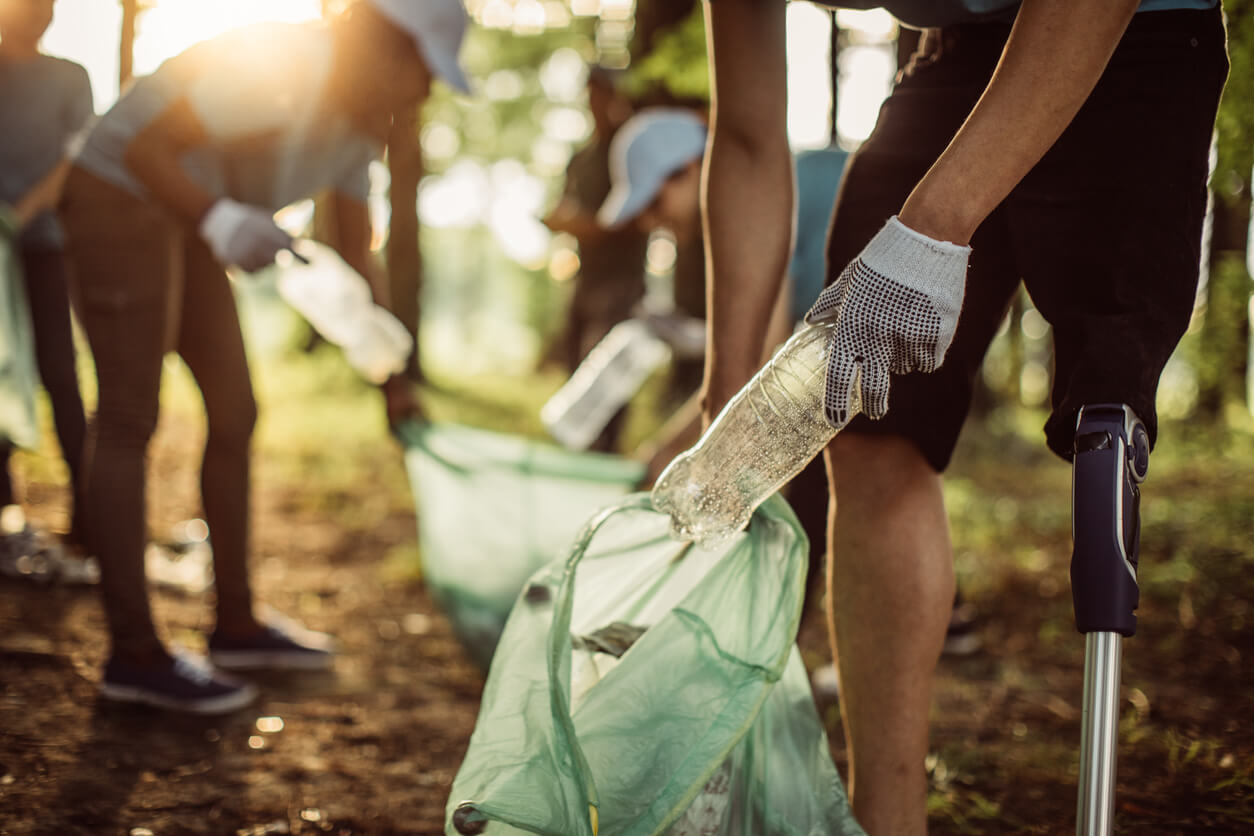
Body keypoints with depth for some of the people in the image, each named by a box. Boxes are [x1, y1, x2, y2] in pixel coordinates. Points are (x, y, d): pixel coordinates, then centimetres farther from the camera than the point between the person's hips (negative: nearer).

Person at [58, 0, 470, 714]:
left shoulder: (362, 123, 4)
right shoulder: (279, 66, -25)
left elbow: (358, 258, 10)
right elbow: (145, 148, -26)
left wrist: (394, 382, 9)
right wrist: (220, 221, -42)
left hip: (186, 219, 10)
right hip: (122, 196, -10)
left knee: (235, 415, 9)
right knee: (129, 421, -10)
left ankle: (237, 624, 18)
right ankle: (134, 655, -8)